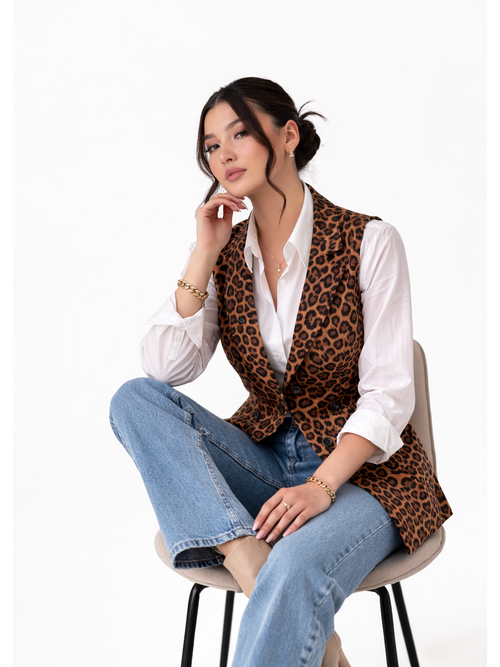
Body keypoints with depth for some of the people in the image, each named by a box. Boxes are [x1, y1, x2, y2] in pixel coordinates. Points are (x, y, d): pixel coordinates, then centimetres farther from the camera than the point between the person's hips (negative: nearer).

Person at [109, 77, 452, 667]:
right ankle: (254, 567, -28)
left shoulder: (368, 242, -9)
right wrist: (205, 254, -10)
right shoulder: (225, 253, 4)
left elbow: (388, 395, -13)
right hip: (266, 459, 5)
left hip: (361, 470, -5)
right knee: (134, 399, -19)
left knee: (297, 569, -38)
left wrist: (321, 486, -26)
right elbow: (165, 369, -7)